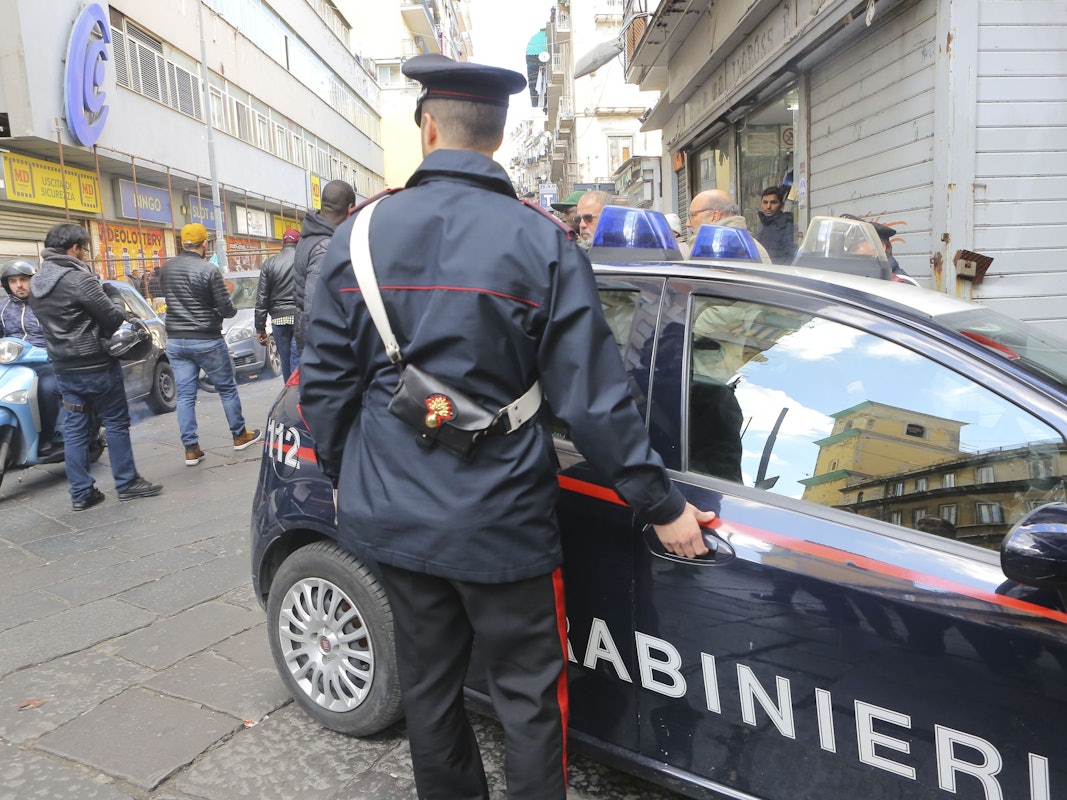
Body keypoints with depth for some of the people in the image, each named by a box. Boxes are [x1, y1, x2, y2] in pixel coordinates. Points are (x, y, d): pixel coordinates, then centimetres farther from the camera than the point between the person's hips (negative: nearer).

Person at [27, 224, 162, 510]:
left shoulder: (36, 283, 9)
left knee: (75, 428, 9)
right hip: (95, 365, -8)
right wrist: (121, 313, 6)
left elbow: (50, 323, 15)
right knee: (116, 423, 3)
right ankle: (127, 483, 9)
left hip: (64, 367, 8)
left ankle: (81, 493, 12)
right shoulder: (78, 278, -17)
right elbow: (112, 317, -17)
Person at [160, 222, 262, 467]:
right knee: (227, 388, 12)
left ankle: (191, 449, 6)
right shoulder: (209, 271, -16)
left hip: (175, 341, 5)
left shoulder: (166, 268, 2)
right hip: (206, 341, -5)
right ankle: (240, 435, 23)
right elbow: (226, 309, -13)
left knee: (185, 395, 6)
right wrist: (233, 309, 9)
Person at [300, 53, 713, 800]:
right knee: (528, 694, 13)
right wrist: (662, 506, -4)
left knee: (427, 683, 20)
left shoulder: (362, 233, -2)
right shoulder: (542, 241, -9)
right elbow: (593, 396, -12)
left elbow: (326, 382, 1)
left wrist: (344, 473, 18)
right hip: (501, 517, -3)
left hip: (394, 511, 4)